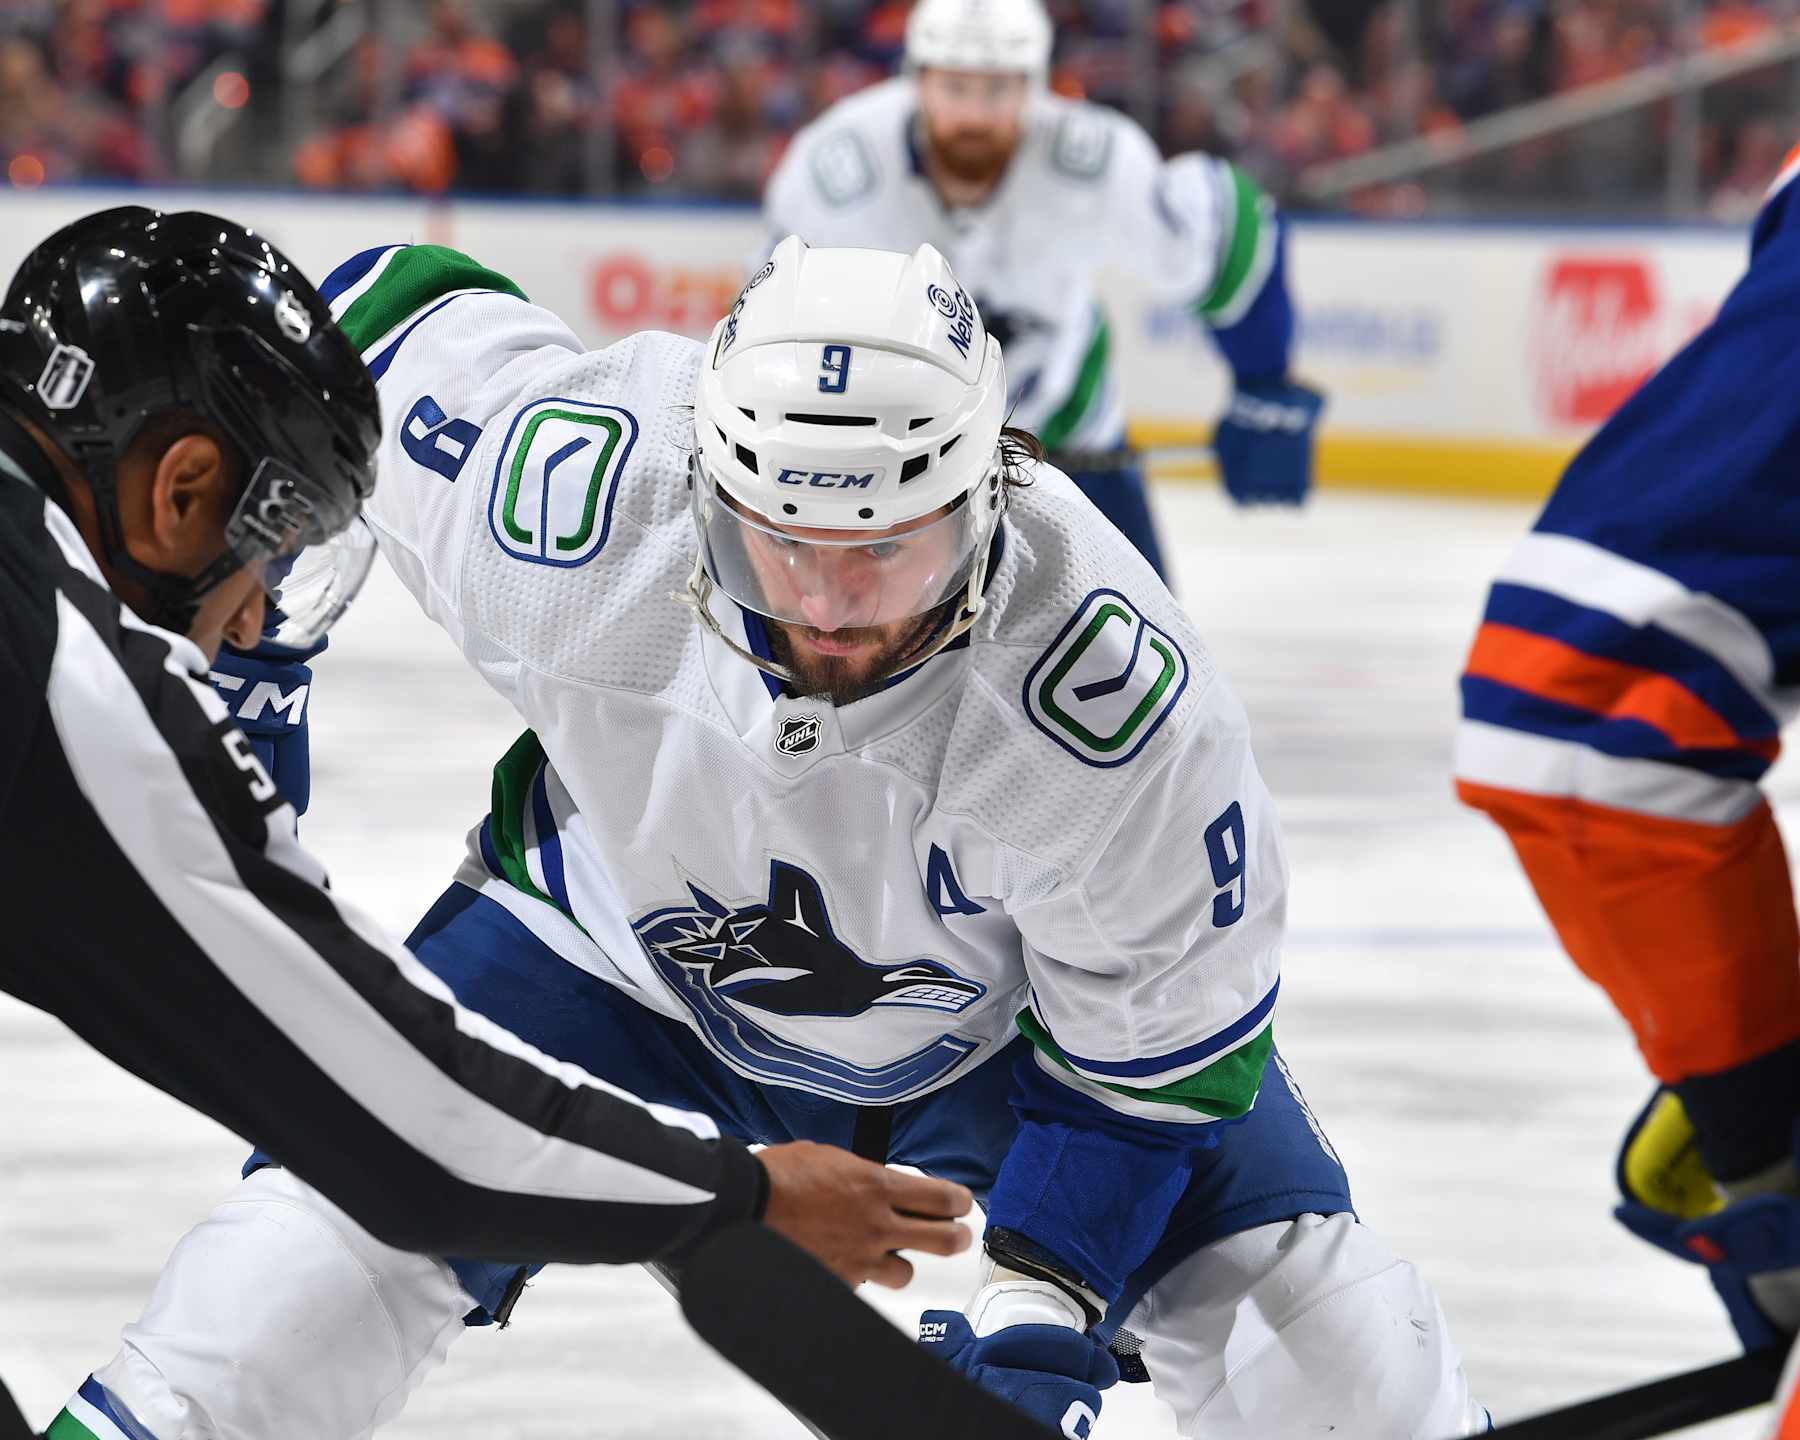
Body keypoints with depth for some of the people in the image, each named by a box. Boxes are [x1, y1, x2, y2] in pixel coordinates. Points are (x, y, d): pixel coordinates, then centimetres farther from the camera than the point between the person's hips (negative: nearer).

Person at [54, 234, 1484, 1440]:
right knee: (359, 1212, -15)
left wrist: (1043, 1314, -27)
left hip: (1001, 1008, -1)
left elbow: (1160, 1036, -23)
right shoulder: (579, 497, -36)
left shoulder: (1108, 685, -38)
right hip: (630, 947, 1)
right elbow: (405, 310, -14)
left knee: (1277, 1272, -11)